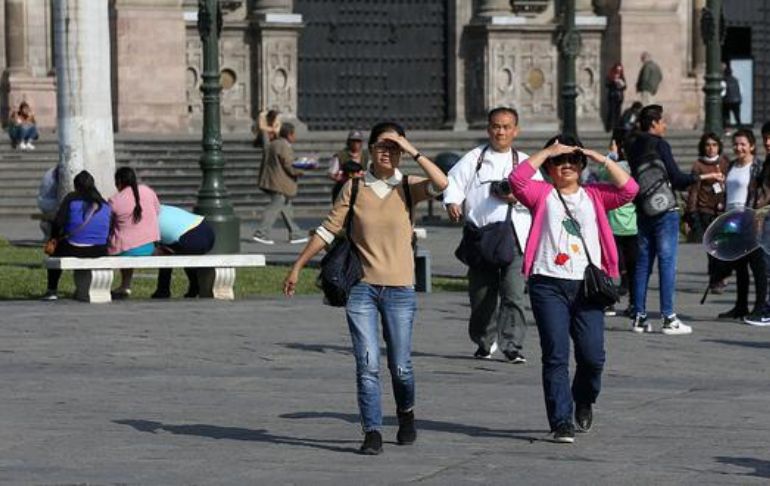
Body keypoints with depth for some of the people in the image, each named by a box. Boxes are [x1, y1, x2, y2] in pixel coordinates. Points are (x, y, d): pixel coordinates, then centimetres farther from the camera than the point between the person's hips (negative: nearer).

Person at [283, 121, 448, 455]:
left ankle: (406, 414, 34)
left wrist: (413, 152, -14)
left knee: (400, 367, 6)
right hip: (361, 287, 0)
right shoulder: (355, 187, 4)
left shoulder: (408, 188, 2)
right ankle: (372, 433, -5)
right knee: (367, 366, -8)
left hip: (399, 289, 0)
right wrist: (298, 266, 8)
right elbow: (329, 229, 8)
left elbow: (441, 183, -19)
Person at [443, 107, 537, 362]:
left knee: (513, 293, -12)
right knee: (481, 293, 4)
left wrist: (517, 198, -10)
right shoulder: (474, 159, 13)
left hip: (514, 237, -1)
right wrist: (452, 202, -18)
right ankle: (485, 342, 20)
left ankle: (512, 345, -11)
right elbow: (454, 181, 2)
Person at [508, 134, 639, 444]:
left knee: (592, 355, -3)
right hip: (549, 286, -2)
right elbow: (517, 179, -9)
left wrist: (602, 160, -1)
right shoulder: (542, 194, 9)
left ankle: (584, 401, 27)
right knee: (555, 355, -6)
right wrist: (547, 151, -6)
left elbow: (629, 189, 2)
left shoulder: (594, 196, 15)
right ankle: (561, 422, -3)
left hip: (586, 286, 2)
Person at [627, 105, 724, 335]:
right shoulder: (660, 145, -12)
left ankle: (639, 317, 8)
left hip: (642, 211, 7)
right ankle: (668, 318, -5)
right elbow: (677, 178, -14)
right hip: (664, 211, -7)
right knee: (667, 262, -4)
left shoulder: (633, 147, 8)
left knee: (643, 262, 9)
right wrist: (705, 177, -5)